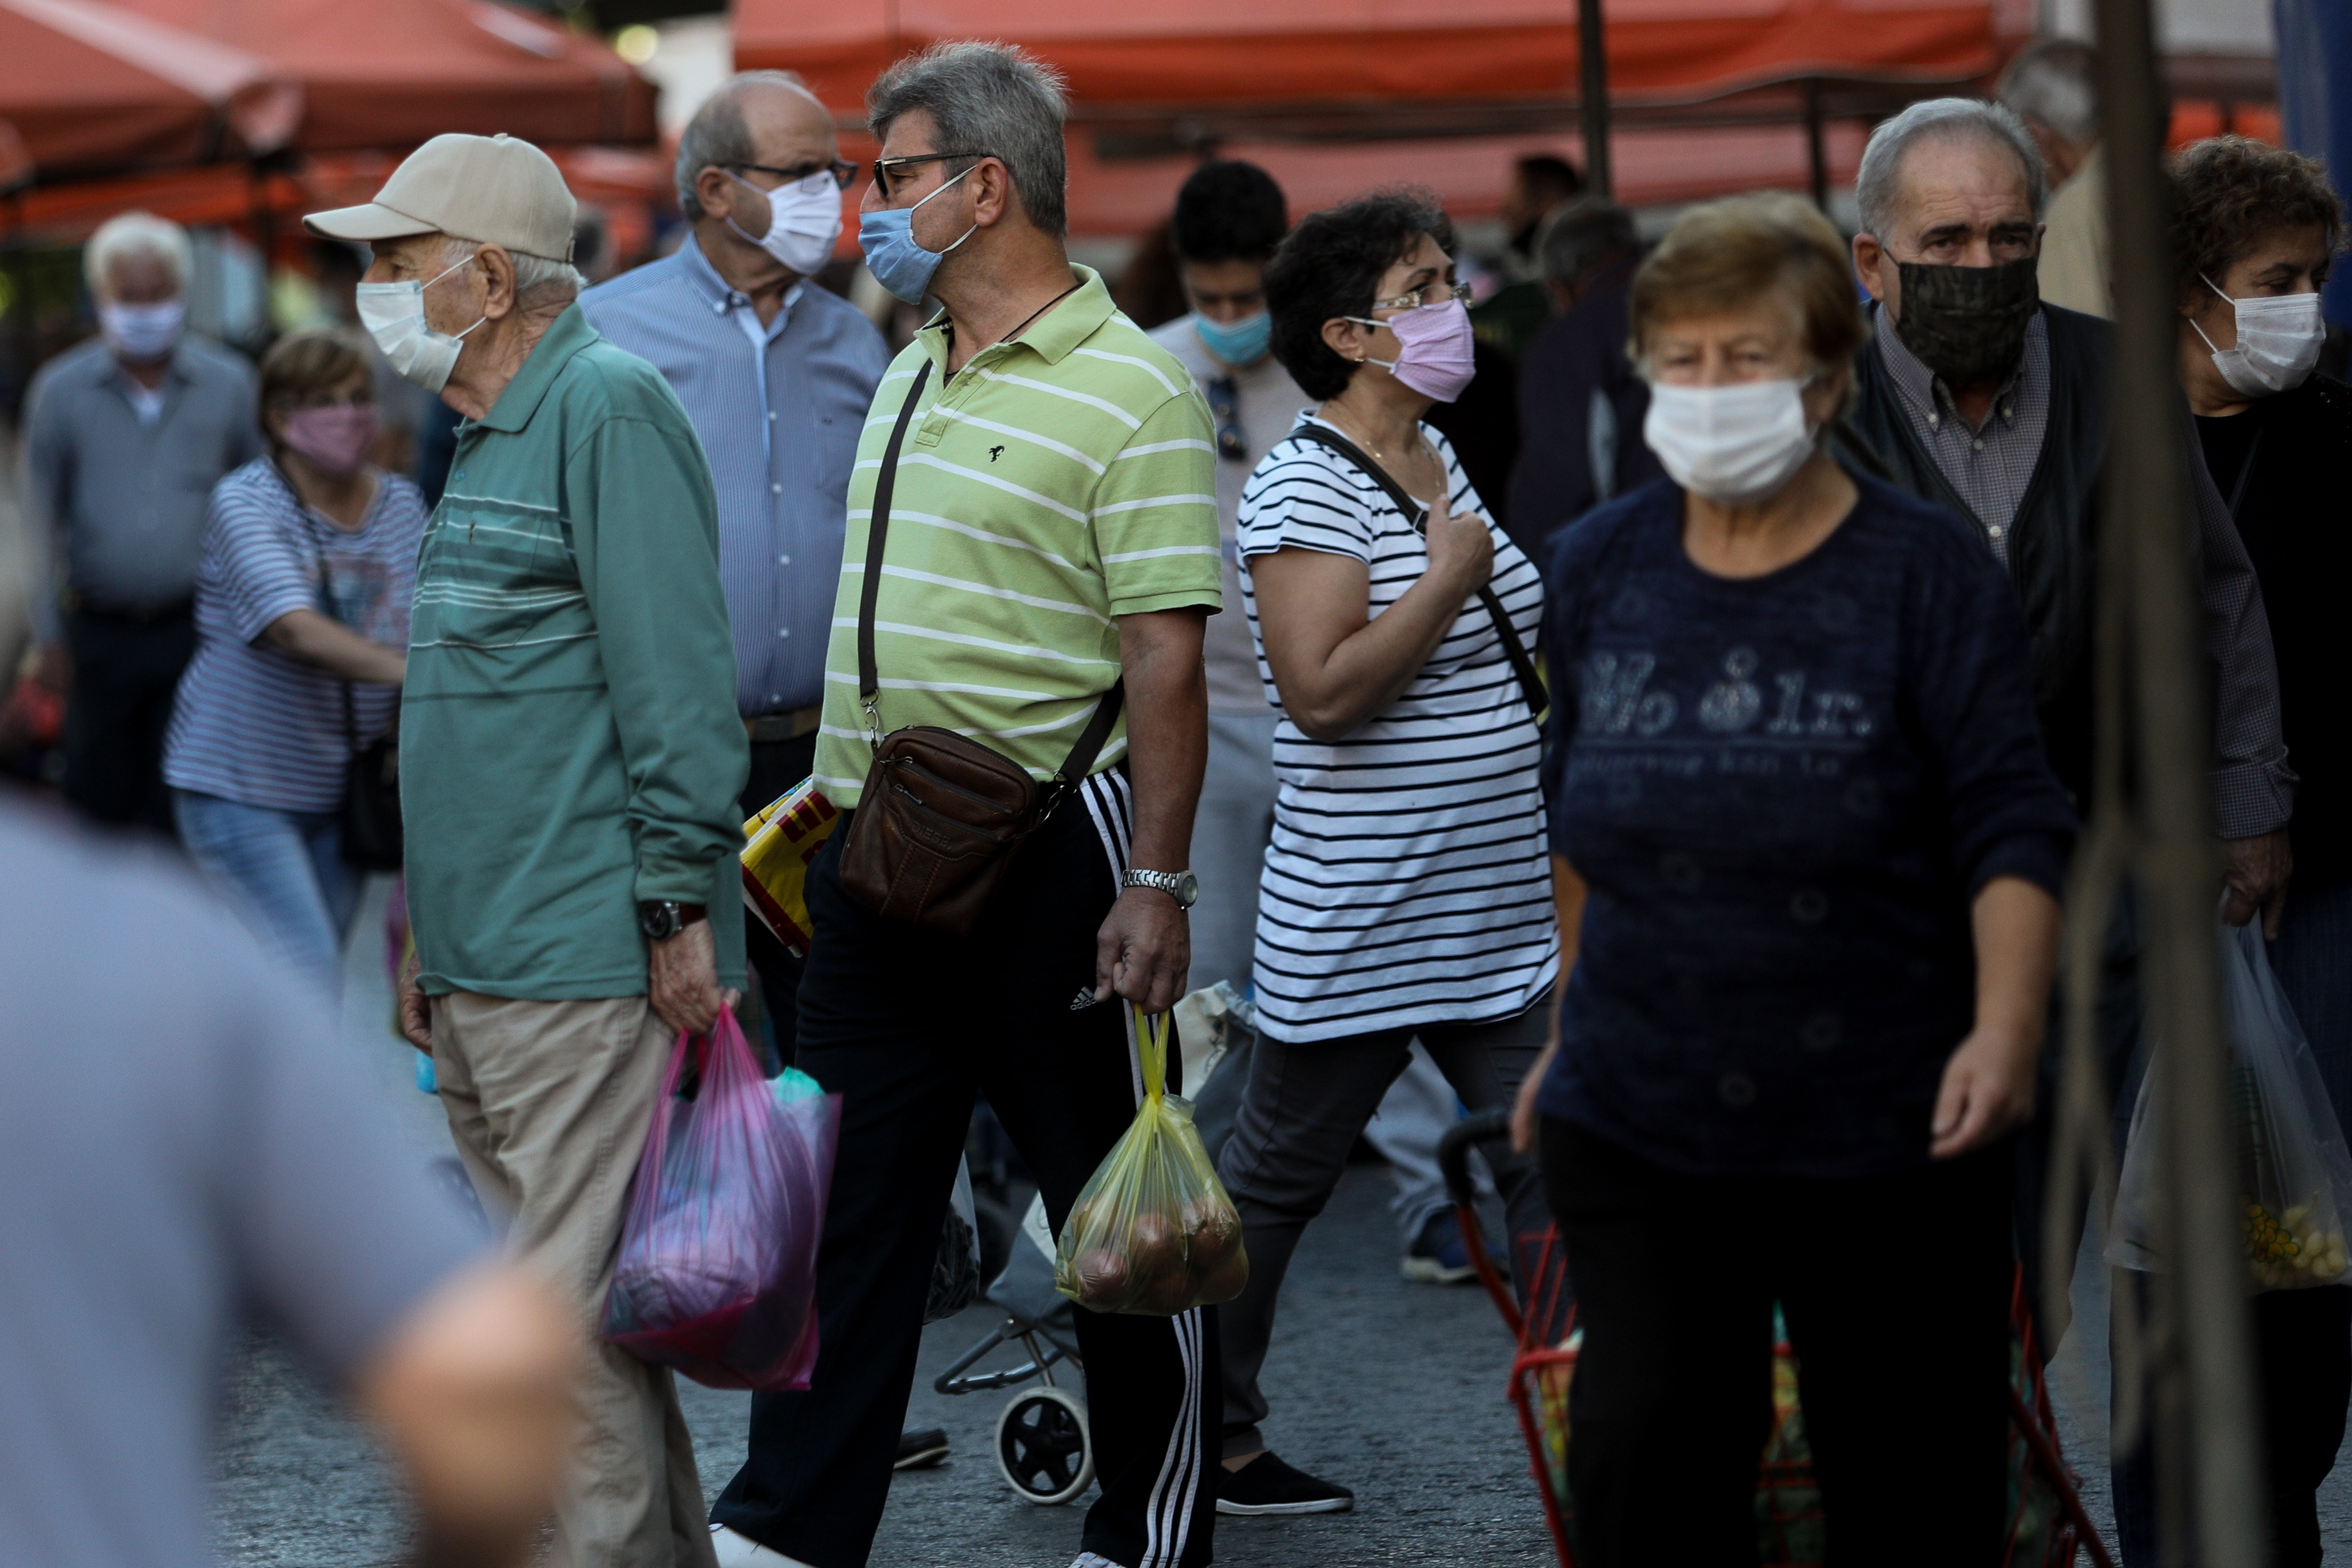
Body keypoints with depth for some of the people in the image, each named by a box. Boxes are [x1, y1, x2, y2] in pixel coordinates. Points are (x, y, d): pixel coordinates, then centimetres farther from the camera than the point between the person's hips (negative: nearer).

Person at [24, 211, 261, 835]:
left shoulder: (228, 384, 3)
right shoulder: (60, 390, 3)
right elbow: (41, 520, 8)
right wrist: (50, 634, 6)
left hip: (197, 632, -1)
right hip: (99, 636, 1)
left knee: (180, 812, -3)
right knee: (99, 801, 4)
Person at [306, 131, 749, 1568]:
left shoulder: (609, 408, -11)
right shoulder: (490, 438, 19)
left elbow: (676, 680, -17)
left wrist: (679, 907, -19)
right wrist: (435, 936, 23)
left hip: (587, 967, -10)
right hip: (484, 974, 10)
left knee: (573, 1322, -9)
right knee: (559, 1300, 13)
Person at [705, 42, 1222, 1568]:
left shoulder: (1129, 391, -12)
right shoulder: (911, 375, 13)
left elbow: (1168, 657, -16)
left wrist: (1157, 887, -20)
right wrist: (827, 800, 20)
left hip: (1049, 855, -7)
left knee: (1116, 1203, 5)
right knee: (850, 1195, 10)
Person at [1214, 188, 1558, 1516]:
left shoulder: (1438, 455, 13)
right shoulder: (1304, 488, -15)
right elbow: (1320, 690, -27)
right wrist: (1450, 575, -19)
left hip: (1502, 929, 8)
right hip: (1356, 935, -8)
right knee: (1271, 1185, 6)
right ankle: (1209, 1444, 20)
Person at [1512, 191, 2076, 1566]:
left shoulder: (1931, 573, -7)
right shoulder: (1599, 565, 5)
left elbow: (2012, 825, -10)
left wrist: (2007, 1025, -26)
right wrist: (1575, 1024, 19)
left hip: (1884, 1132, -2)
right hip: (1636, 1120, 3)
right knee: (1641, 1457, -6)